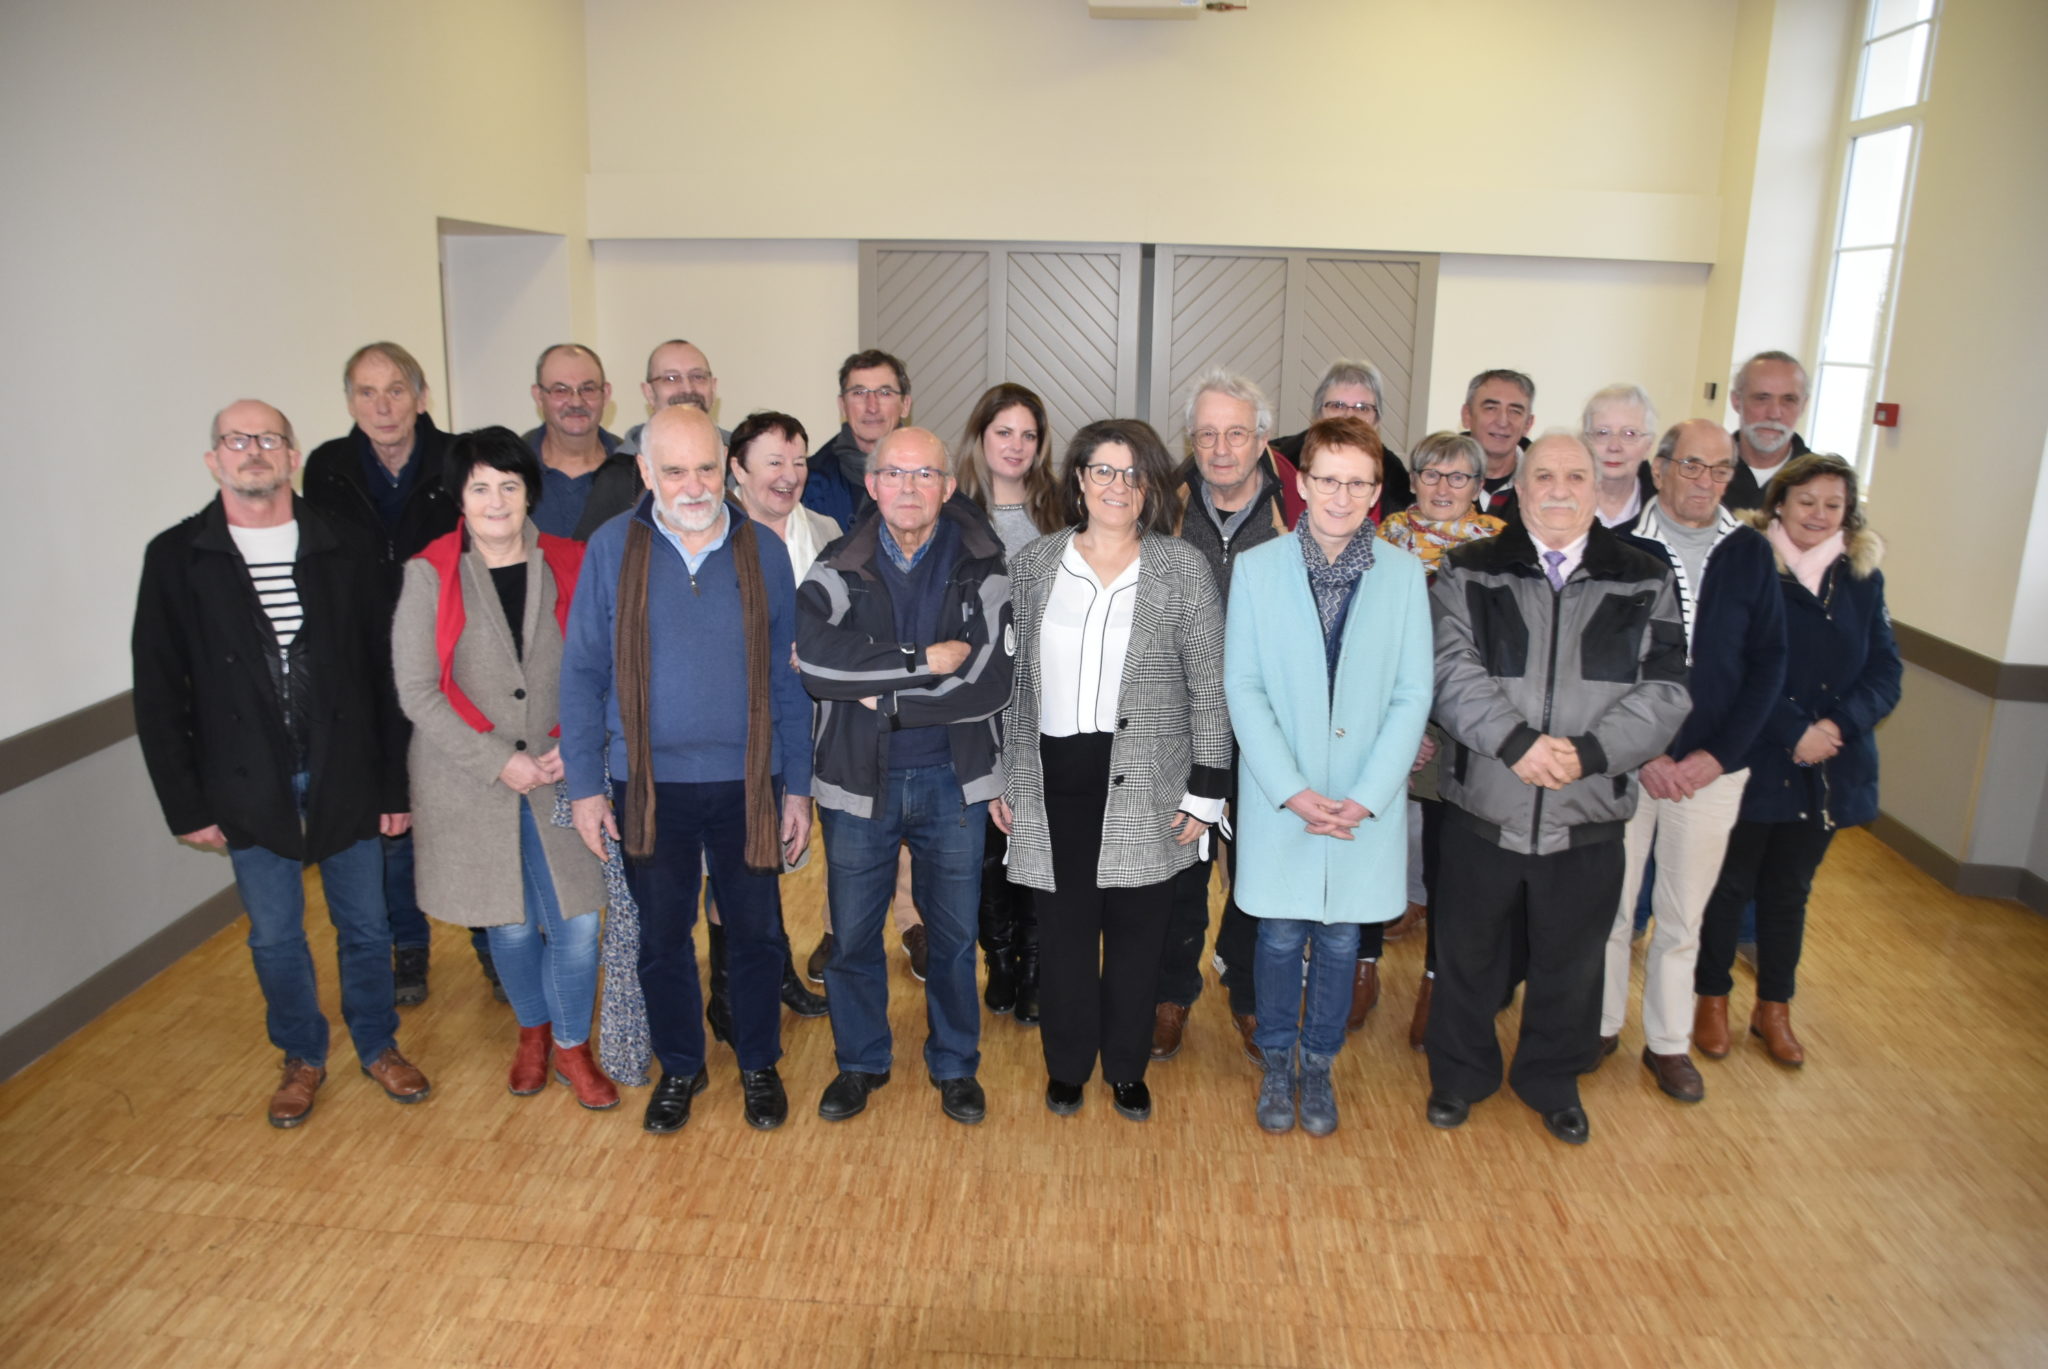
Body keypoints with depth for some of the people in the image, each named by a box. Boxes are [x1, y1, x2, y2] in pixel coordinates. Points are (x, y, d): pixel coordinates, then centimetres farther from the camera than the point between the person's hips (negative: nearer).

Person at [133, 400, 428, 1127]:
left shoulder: (345, 548, -2)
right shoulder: (175, 558, -3)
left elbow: (383, 672, -1)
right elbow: (159, 693, 0)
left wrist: (395, 784, -2)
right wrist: (185, 804, -3)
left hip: (345, 777, 0)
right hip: (247, 790, 0)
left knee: (365, 925, 13)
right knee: (274, 934, 14)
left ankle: (378, 1045, 34)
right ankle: (302, 1057, 35)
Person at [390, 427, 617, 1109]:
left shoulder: (569, 565, 1)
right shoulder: (428, 574, -4)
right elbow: (417, 690, -7)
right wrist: (498, 761, -13)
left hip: (559, 775, 1)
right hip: (468, 780, -1)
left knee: (577, 919, 0)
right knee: (509, 922, 10)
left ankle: (571, 1046, 25)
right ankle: (533, 1030, 38)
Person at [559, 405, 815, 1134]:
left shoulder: (763, 553, -1)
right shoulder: (612, 548, -4)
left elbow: (787, 677, 2)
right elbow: (582, 671, 0)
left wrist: (797, 786, 1)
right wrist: (585, 784, -3)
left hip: (746, 781, 0)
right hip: (648, 783, 0)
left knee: (756, 931, 12)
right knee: (661, 935, 14)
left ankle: (759, 1065, 33)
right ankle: (679, 1067, 34)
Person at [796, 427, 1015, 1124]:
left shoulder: (980, 568, -5)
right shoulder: (837, 568, -5)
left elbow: (990, 686, -14)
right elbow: (813, 656, -24)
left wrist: (881, 694, -15)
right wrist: (927, 661, -23)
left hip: (952, 779, 0)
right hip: (858, 779, 0)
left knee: (954, 934, 13)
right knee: (853, 935, 13)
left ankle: (955, 1063, 34)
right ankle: (861, 1061, 35)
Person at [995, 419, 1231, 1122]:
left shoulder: (1183, 567, -2)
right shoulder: (1035, 562, 4)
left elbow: (1209, 687, -1)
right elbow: (1011, 680, 9)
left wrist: (1205, 791, -4)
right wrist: (1000, 779, 8)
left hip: (1144, 786, -1)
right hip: (1053, 777, 1)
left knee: (1136, 929, 9)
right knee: (1063, 927, 10)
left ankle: (1127, 1066, 30)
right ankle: (1067, 1063, 30)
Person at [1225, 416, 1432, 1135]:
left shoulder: (1404, 572, -2)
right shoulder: (1257, 568, -4)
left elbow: (1413, 694, -2)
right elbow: (1242, 687, -5)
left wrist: (1365, 798, -11)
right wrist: (1294, 792, -13)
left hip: (1367, 801, 1)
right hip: (1279, 798, -1)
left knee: (1341, 939, 12)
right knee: (1280, 937, 11)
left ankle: (1318, 1064, 33)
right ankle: (1276, 1063, 32)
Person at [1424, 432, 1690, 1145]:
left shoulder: (1645, 582, 3)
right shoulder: (1469, 572, 0)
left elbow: (1664, 692, -4)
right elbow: (1452, 669, -12)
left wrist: (1586, 752, -18)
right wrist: (1517, 741, -24)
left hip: (1588, 818, 1)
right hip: (1482, 810, -1)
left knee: (1570, 965, 17)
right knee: (1468, 954, 15)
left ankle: (1551, 1081, 41)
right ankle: (1460, 1073, 38)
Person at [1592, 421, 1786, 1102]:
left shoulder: (1750, 552, 4)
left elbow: (1768, 662, 4)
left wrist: (1718, 754, -6)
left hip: (1712, 765, 2)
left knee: (1683, 913, 11)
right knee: (1610, 901, 8)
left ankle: (1668, 1041, 27)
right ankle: (1601, 1025, 26)